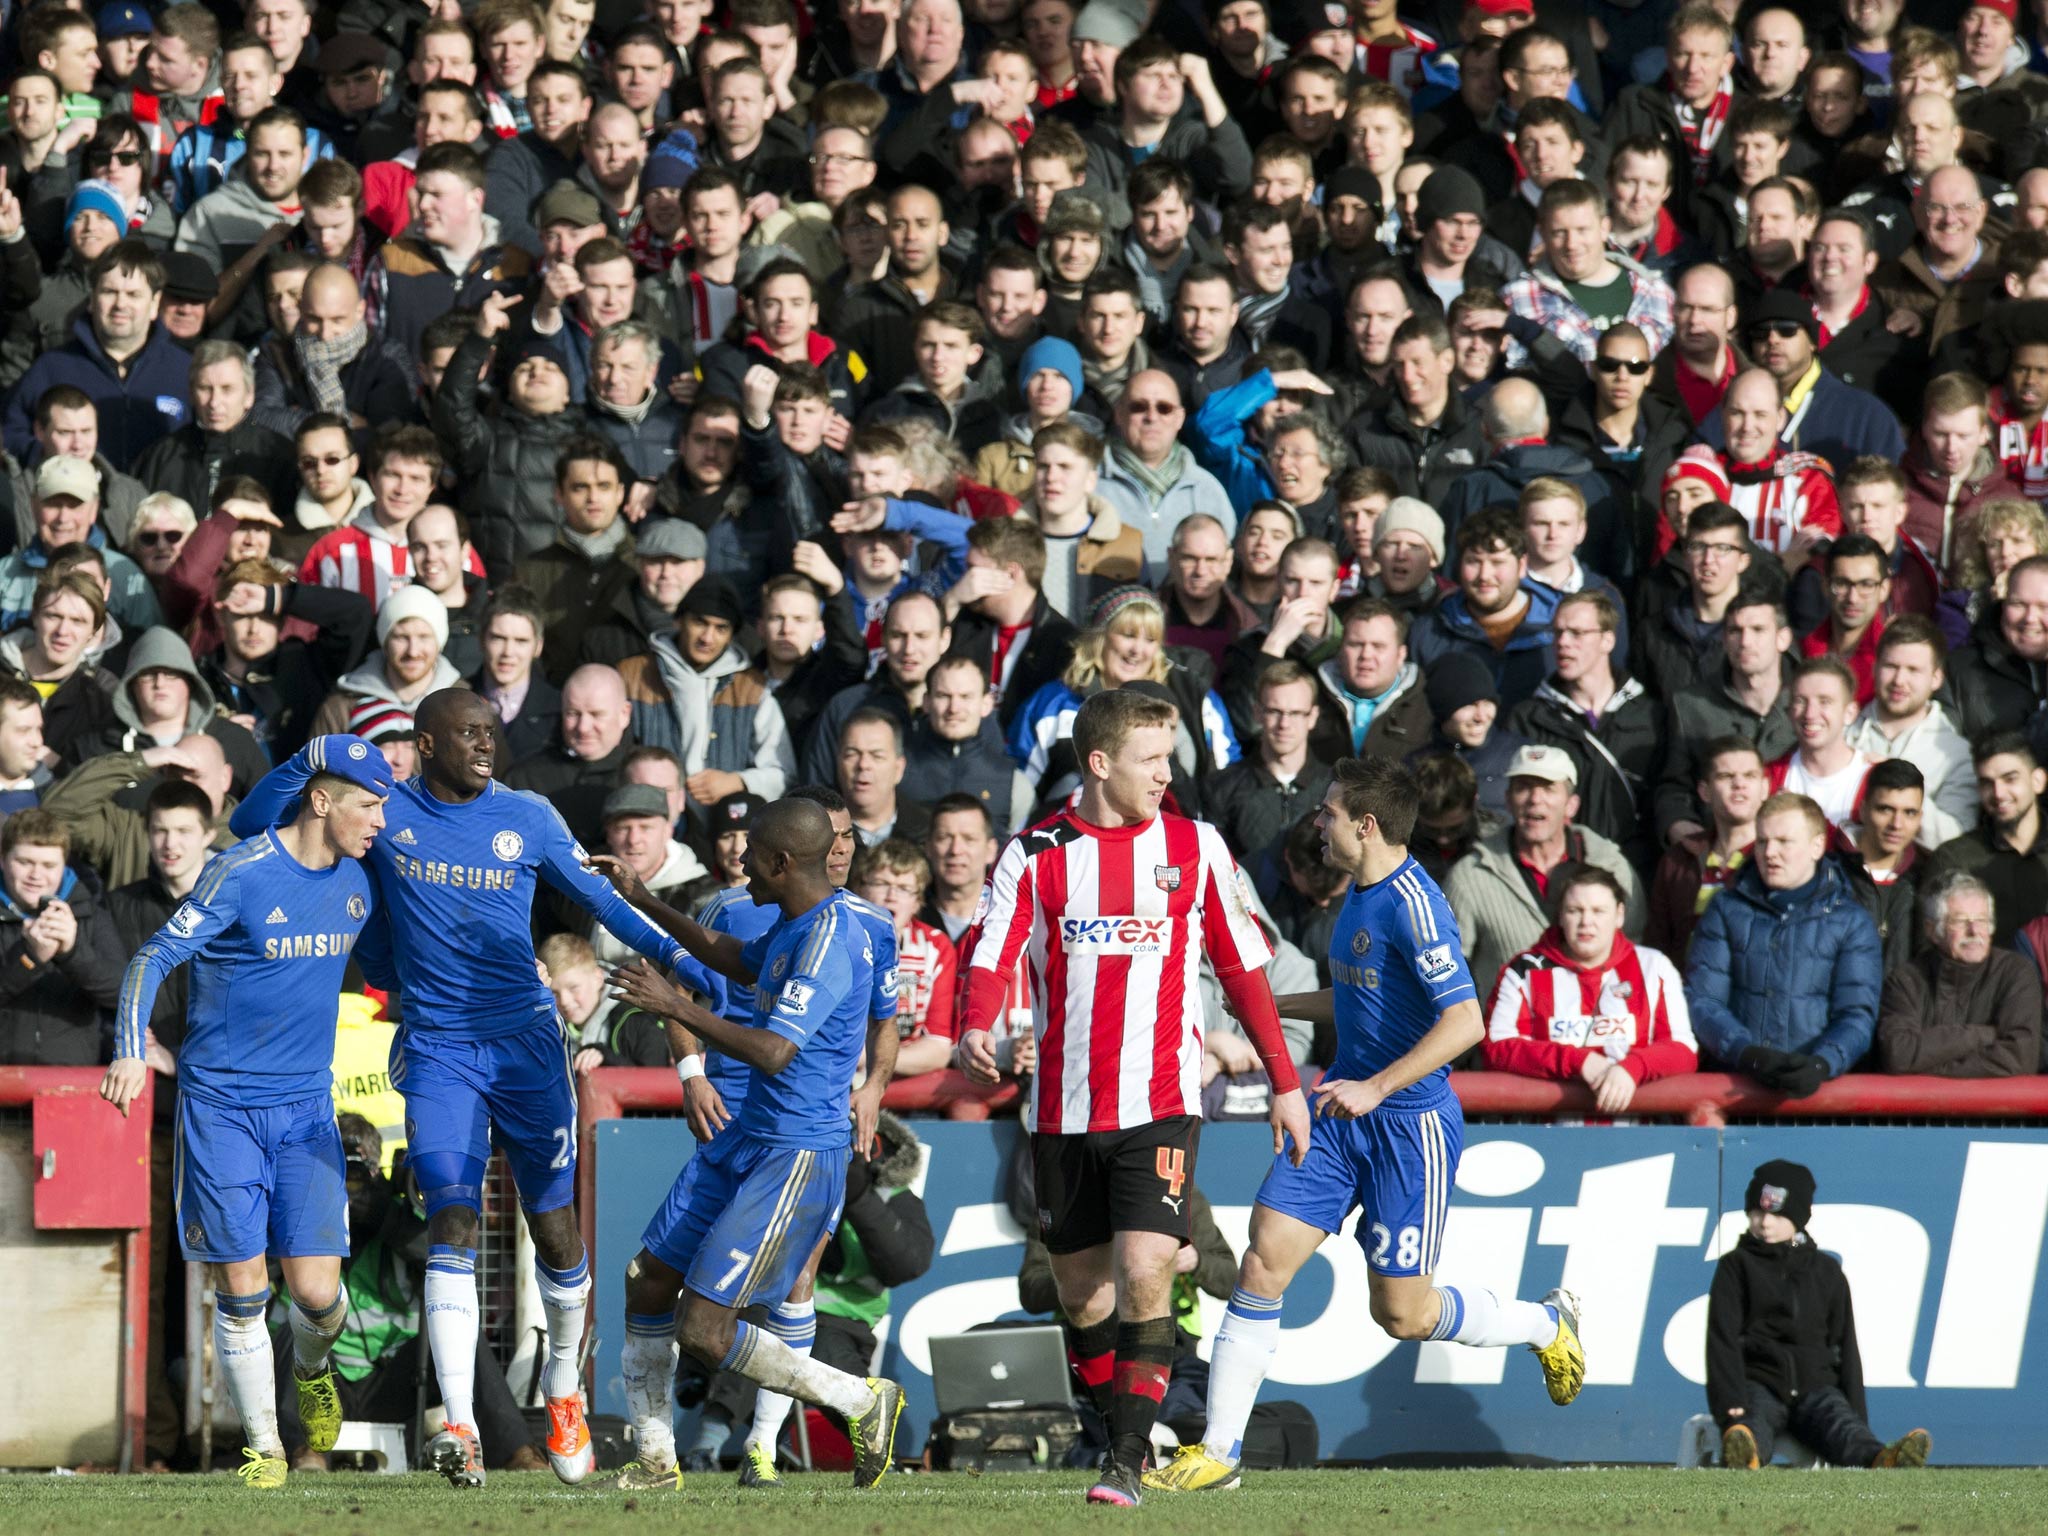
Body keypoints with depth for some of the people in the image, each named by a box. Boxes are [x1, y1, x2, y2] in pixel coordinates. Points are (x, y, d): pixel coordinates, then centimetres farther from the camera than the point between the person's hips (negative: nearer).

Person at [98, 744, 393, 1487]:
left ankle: (311, 1368, 28)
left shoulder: (356, 880, 5)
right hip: (221, 1106, -4)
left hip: (306, 1106, 4)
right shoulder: (242, 875, -13)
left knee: (316, 1289, -6)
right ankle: (263, 1446, 11)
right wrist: (131, 1050, -25)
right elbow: (153, 959, -13)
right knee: (242, 1290, -5)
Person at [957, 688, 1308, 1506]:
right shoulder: (1035, 855, 1)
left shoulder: (1195, 847, 4)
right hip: (1064, 1109, 1)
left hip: (1159, 1104, -1)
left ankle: (1129, 1462, -12)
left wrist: (1285, 1082, 10)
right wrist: (975, 1031, -29)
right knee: (1082, 1293, 7)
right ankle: (1120, 1434, 24)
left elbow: (1241, 967, 11)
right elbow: (991, 956, -8)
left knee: (1144, 1278, -16)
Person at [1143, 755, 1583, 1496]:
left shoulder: (1413, 906, -20)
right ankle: (1219, 1451, 0)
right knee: (1263, 1262, -3)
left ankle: (1546, 1324, 29)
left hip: (1410, 1123, -8)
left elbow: (1464, 1023, -27)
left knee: (1403, 1312, 2)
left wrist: (1375, 1088, -28)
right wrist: (1272, 1004, 21)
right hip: (1345, 1112, 8)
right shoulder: (1359, 892, 9)